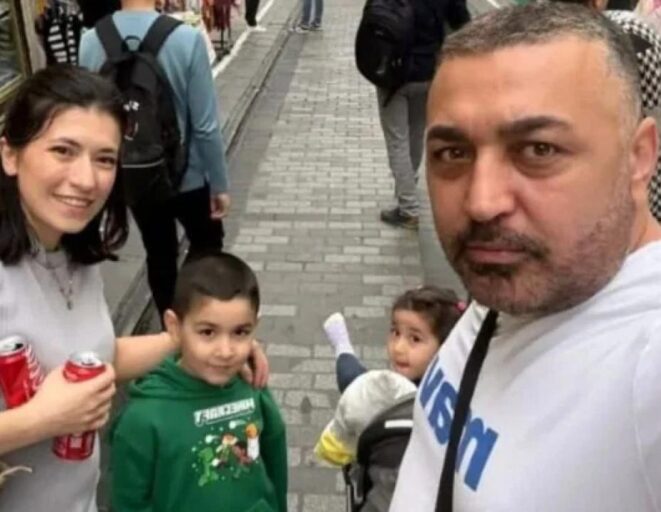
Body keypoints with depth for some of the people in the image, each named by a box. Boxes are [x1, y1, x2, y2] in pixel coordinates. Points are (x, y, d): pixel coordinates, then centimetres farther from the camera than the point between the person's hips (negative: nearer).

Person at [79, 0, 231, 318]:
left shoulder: (90, 43, -11)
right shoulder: (186, 39, -23)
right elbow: (205, 126, -19)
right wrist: (219, 184, -6)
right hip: (188, 176, -3)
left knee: (159, 256, 21)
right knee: (207, 244, 23)